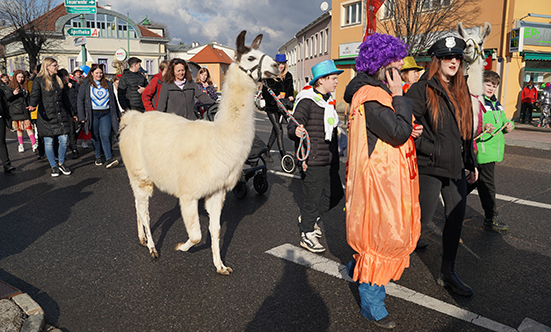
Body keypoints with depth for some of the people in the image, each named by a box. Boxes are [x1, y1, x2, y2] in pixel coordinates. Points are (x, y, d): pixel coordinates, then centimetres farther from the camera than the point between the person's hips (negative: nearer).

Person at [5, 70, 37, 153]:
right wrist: (13, 94, -23)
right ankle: (21, 145, 15)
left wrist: (30, 106, 6)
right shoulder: (10, 86, 3)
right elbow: (6, 98, -4)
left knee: (29, 127, -8)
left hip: (25, 111, 2)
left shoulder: (25, 86, 15)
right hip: (16, 111, -2)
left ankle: (34, 144, -15)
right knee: (19, 128, 3)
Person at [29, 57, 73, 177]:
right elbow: (35, 95, -13)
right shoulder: (39, 80, 0)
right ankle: (54, 166, 16)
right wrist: (33, 105, -34)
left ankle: (61, 163, 16)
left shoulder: (58, 80, 16)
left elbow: (65, 98, 20)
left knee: (64, 140, -3)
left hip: (61, 115, 4)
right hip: (46, 116, -4)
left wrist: (71, 113, 23)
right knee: (49, 142, 2)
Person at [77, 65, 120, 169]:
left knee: (105, 136, -10)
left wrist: (117, 115, 15)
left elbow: (113, 100, 17)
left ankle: (109, 159, -16)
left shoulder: (108, 84, 11)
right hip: (93, 114, 0)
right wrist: (82, 116, -5)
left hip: (106, 114, 1)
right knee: (95, 137, 8)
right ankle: (98, 157, 20)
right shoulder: (86, 84, 3)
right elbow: (80, 101, 2)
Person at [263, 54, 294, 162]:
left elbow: (291, 90, 17)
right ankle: (283, 156, -10)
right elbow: (265, 93, -7)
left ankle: (267, 151, 27)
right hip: (271, 107, -5)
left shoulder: (288, 76, 7)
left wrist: (291, 97, -3)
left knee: (275, 130, 11)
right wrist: (274, 98, -22)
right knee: (279, 130, -10)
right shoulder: (270, 77, -7)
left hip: (280, 107, 5)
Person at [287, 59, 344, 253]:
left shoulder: (328, 100, 15)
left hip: (328, 160, 9)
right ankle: (307, 235, 19)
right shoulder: (307, 101, -14)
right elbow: (292, 126, -20)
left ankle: (308, 218, 33)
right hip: (312, 161, -9)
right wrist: (296, 131, -44)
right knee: (313, 198, 0)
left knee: (335, 193, 14)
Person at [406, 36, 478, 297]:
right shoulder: (421, 90, -8)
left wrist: (472, 163, 19)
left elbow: (466, 131, 19)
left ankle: (447, 274, 23)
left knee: (456, 218, 9)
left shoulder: (461, 92, 14)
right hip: (430, 167, -7)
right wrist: (431, 148, -21)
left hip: (457, 168, 7)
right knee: (423, 217, -2)